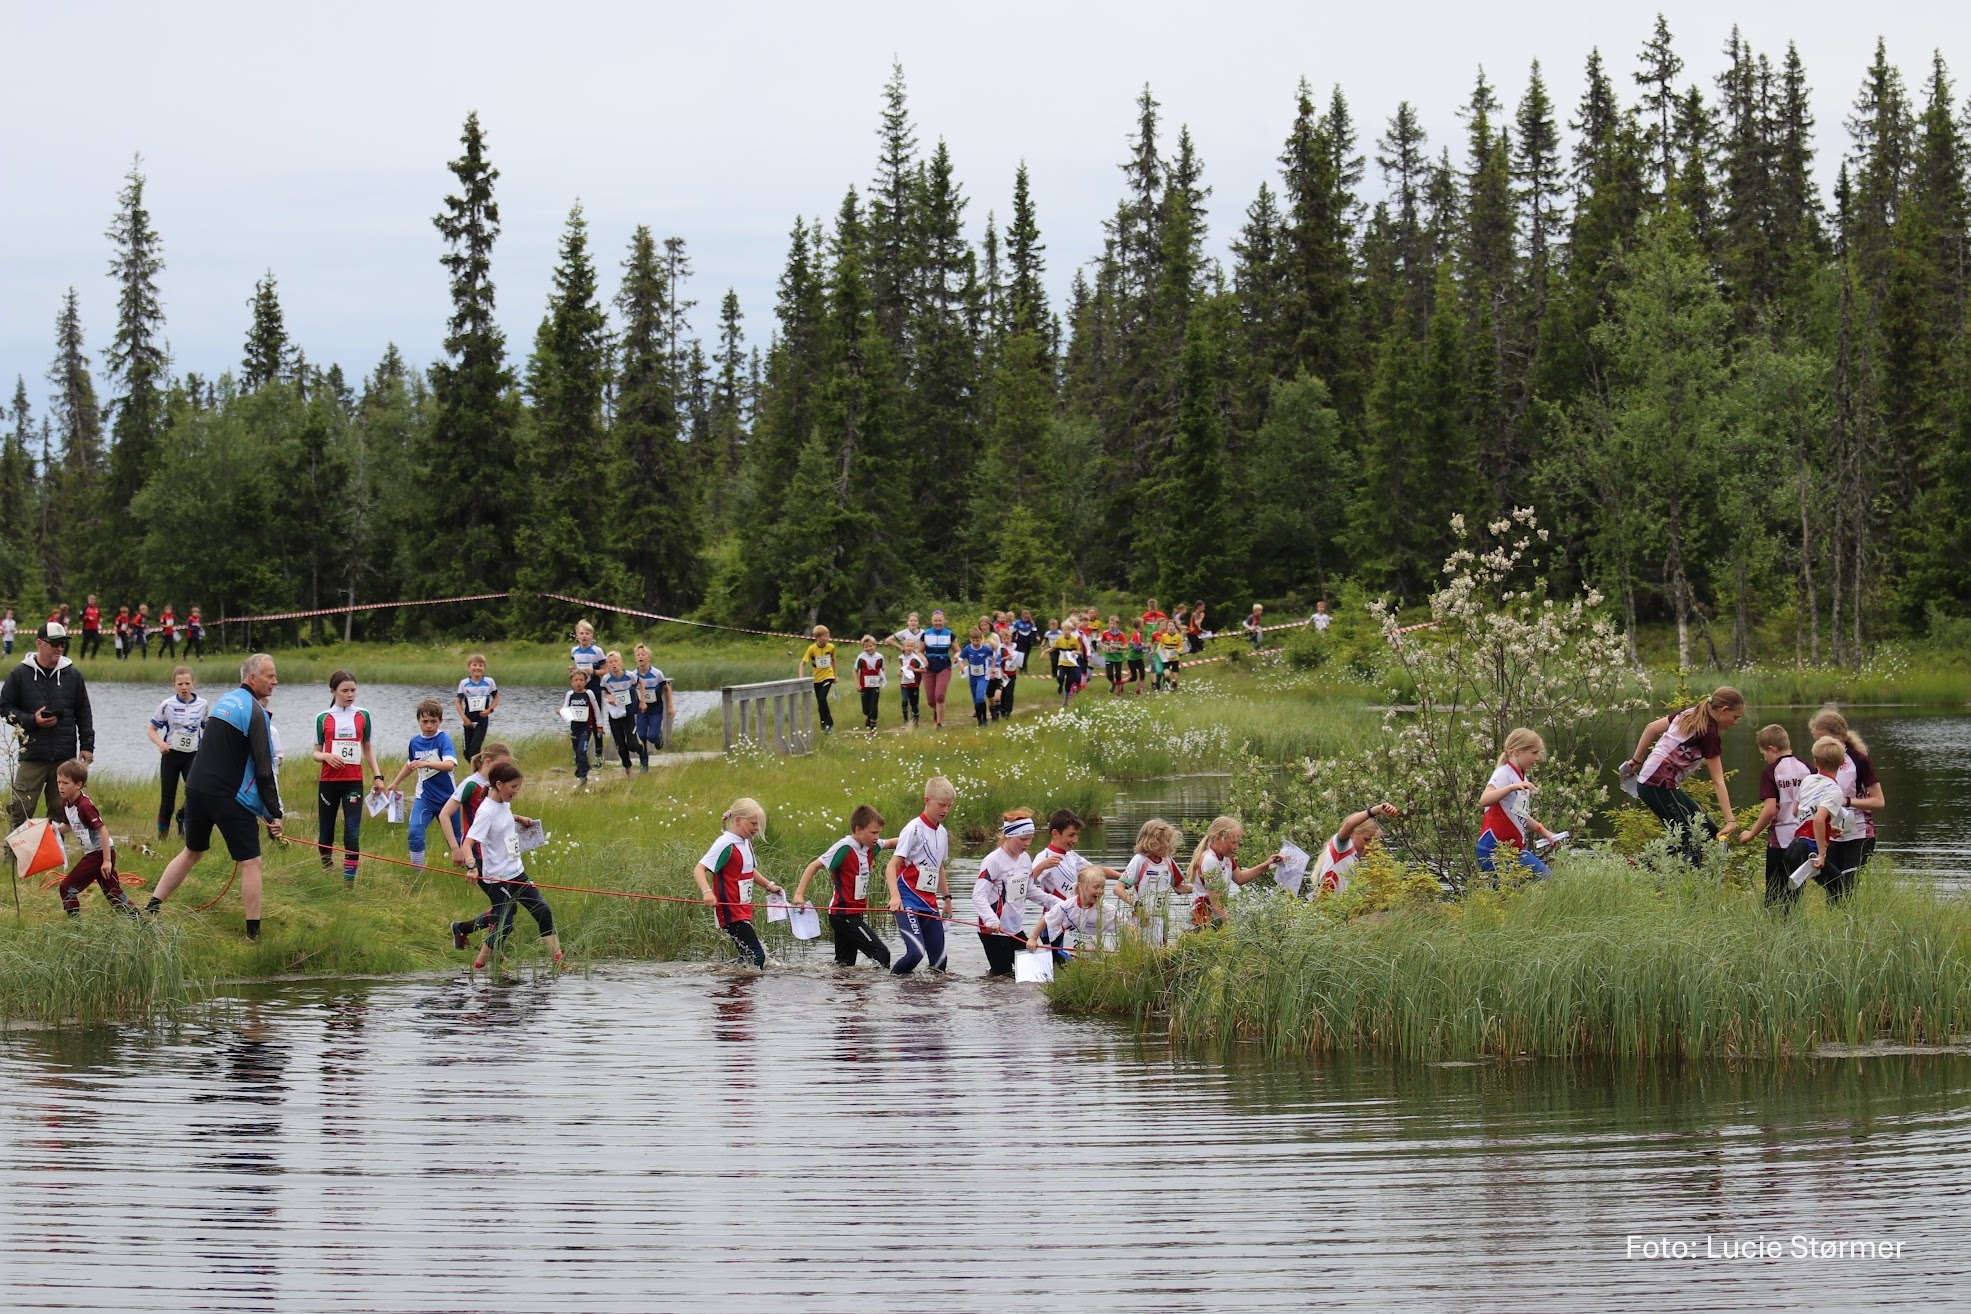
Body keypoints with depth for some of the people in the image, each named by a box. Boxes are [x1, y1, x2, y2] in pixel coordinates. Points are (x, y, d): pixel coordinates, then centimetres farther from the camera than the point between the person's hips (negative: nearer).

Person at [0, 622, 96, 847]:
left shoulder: (72, 674, 8)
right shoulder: (20, 674, 1)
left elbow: (84, 714, 13)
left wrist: (87, 745, 5)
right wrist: (32, 720, -11)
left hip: (65, 757, 2)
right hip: (32, 757, -2)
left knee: (60, 810, 6)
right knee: (20, 809, -5)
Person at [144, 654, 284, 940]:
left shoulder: (224, 700, 13)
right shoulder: (255, 712, -13)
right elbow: (264, 768, -16)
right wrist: (274, 813, -13)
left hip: (197, 788, 8)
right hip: (229, 797, -8)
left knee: (192, 852, 23)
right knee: (250, 862, 0)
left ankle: (151, 908, 20)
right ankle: (253, 933, 0)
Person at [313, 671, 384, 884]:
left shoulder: (363, 716, 7)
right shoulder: (323, 718, 4)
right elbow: (316, 753, 7)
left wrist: (377, 776, 8)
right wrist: (327, 756, -15)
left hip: (354, 782, 0)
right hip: (328, 782, 0)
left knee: (352, 832, -10)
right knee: (325, 832, 5)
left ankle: (349, 878, -9)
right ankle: (326, 871, 23)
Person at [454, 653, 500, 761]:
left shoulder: (489, 682, -5)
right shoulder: (464, 683, -3)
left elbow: (496, 697, 6)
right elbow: (458, 701, 2)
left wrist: (490, 710, -11)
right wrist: (464, 718, -9)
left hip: (482, 721, -2)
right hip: (468, 722, 2)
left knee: (475, 748, -16)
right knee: (467, 752, 6)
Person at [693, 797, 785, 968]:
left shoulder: (746, 843, 14)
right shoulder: (726, 844, -15)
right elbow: (698, 870, -22)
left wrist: (769, 885, 20)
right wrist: (707, 892, -39)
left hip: (744, 912, 10)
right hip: (731, 914, -10)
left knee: (751, 957, 10)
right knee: (757, 957, -15)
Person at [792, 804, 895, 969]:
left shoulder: (869, 846, 7)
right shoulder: (844, 848, -16)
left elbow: (890, 843, 25)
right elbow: (815, 866, -17)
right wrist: (799, 894, -25)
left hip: (854, 914, 9)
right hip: (844, 915, -9)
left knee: (845, 964, 11)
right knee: (881, 954, -15)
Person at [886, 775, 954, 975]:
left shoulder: (942, 833, 12)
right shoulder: (914, 829, -11)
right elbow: (893, 865, -18)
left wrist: (947, 897, 27)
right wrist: (895, 896, -31)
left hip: (930, 902, 8)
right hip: (908, 902, -8)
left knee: (939, 961, 1)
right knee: (916, 952, -23)